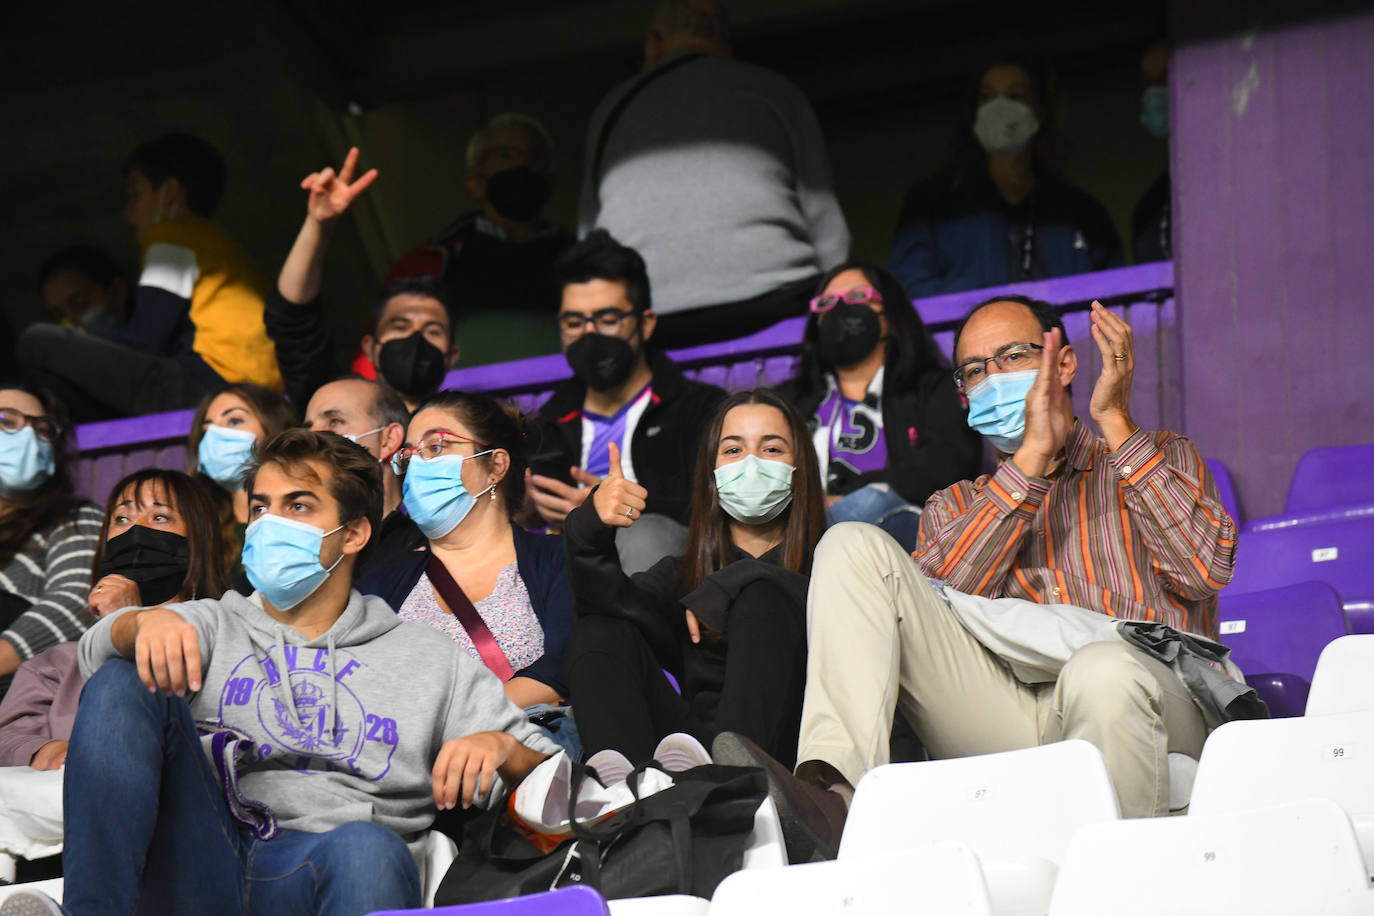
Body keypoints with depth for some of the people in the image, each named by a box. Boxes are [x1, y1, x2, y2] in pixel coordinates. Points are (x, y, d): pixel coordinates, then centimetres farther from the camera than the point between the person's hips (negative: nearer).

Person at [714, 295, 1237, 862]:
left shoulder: (1159, 459, 24)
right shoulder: (955, 508, 29)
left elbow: (1206, 570, 0)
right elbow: (939, 599, 3)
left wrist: (1116, 425, 2)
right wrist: (1032, 455, 1)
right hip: (1005, 720, 3)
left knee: (1103, 671, -40)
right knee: (854, 547, -10)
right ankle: (832, 796, -31)